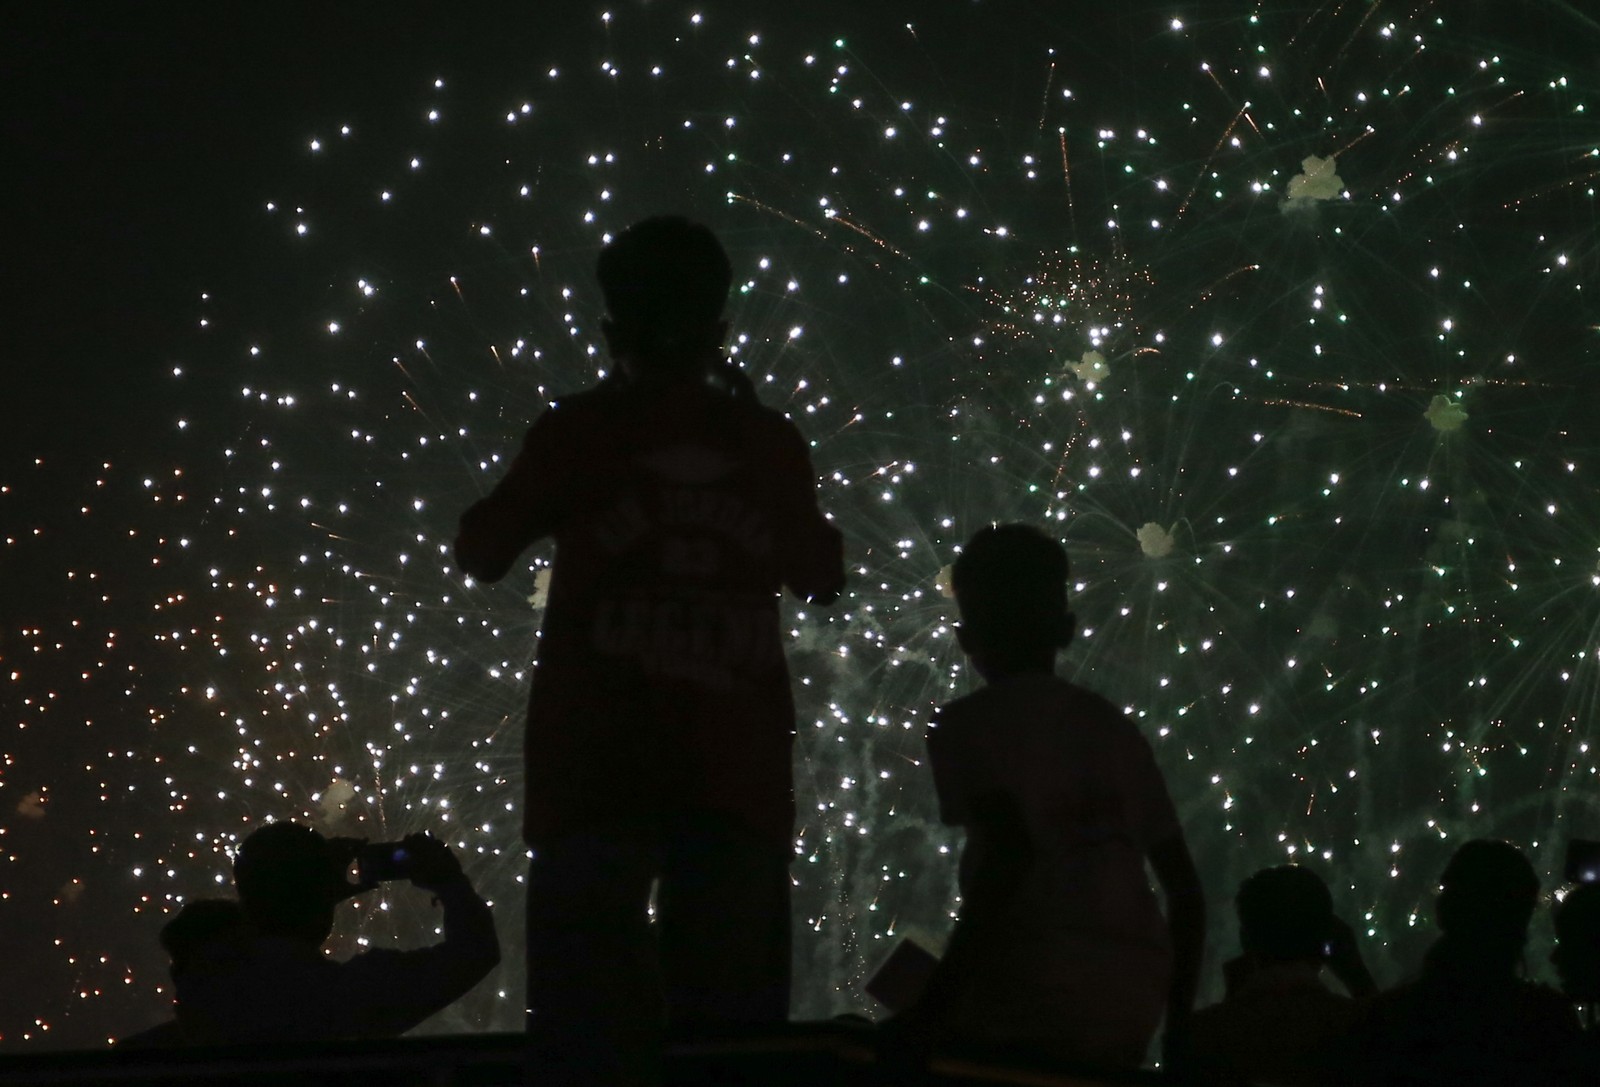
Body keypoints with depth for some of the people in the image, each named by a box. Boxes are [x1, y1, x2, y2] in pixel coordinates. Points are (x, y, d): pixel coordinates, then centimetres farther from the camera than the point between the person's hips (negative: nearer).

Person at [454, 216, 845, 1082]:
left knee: (591, 1011, -5)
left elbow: (481, 555, 8)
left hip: (600, 762, -2)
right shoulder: (766, 440, 7)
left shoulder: (580, 430, 0)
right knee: (727, 1016, 5)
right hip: (737, 767, 2)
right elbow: (822, 579, 21)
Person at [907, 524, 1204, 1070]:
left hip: (1029, 999, -6)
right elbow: (1185, 887, 21)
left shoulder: (968, 723, 4)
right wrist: (1178, 1028, 27)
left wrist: (939, 994, -13)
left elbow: (1011, 850, -14)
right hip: (1133, 1002, 6)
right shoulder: (1115, 728, 22)